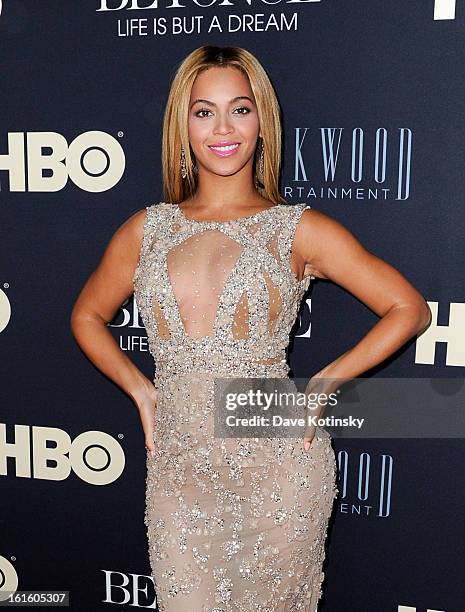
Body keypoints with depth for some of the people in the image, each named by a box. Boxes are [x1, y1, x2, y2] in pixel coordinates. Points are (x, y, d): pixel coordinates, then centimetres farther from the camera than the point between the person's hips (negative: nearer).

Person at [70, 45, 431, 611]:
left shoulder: (298, 230, -3)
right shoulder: (146, 230, 4)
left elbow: (408, 309, -1)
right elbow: (87, 316, 17)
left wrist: (320, 386, -6)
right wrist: (141, 390, 5)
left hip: (278, 466, -2)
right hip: (177, 470, 2)